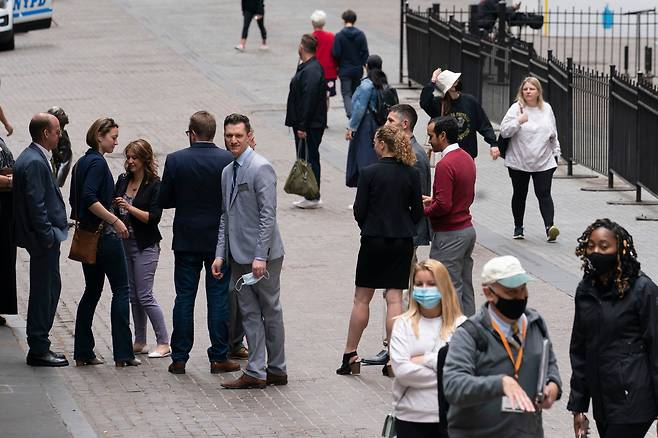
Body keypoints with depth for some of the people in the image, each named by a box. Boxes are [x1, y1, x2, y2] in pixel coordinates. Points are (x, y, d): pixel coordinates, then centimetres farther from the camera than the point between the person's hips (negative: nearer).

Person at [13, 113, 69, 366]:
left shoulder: (34, 158, 12)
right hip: (42, 240, -11)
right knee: (44, 291, -3)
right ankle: (38, 350, 3)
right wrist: (48, 236, -20)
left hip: (44, 238, 11)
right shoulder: (34, 163, -20)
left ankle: (39, 346, 22)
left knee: (50, 288, 16)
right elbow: (35, 203, -23)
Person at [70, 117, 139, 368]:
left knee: (92, 291, 12)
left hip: (87, 234, 9)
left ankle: (83, 352, 11)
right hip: (104, 234, -9)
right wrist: (115, 220, -23)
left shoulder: (82, 162, 12)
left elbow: (76, 199, 17)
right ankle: (122, 354, -2)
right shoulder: (98, 162, -15)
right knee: (121, 290, -1)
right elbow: (89, 198, -25)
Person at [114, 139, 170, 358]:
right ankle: (139, 342, 17)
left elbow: (154, 217, -17)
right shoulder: (123, 180, 8)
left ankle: (164, 343, -2)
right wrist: (114, 205, -3)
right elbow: (114, 208, 17)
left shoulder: (154, 185, -11)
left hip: (145, 246, -7)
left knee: (145, 295, -8)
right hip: (125, 243, 7)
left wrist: (130, 208, -24)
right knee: (133, 296, 10)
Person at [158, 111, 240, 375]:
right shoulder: (228, 160, -9)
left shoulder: (175, 160, -8)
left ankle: (179, 358, 9)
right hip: (220, 240, 0)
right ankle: (219, 358, 6)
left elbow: (163, 201, -3)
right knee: (218, 297, 5)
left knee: (184, 298, 7)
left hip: (186, 240, 0)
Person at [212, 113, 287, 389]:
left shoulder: (261, 169, -12)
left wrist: (260, 256, -21)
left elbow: (268, 215, -16)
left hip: (263, 256, -8)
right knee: (249, 313, 7)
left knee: (270, 312, 4)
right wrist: (220, 255, 9)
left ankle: (276, 369, 13)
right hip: (239, 257, 8)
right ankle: (256, 372, 9)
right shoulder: (228, 172, 13)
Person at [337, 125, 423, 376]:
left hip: (374, 240, -3)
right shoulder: (411, 174, -1)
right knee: (394, 298, 4)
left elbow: (359, 211, -8)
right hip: (403, 242, 3)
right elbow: (418, 212, 2)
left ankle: (350, 356, 14)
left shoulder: (370, 173, -11)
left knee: (362, 298, 8)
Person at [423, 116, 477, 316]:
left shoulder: (445, 165, -20)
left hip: (450, 235, -10)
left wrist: (422, 211, -7)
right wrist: (433, 200, 15)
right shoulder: (467, 159, 10)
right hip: (468, 229, 10)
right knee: (466, 288, 14)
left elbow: (443, 205, -24)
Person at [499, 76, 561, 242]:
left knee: (544, 194, -9)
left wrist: (556, 153, 18)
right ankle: (518, 227, 23)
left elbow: (553, 134, 18)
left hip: (543, 163, 1)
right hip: (519, 162, -1)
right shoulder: (516, 108, -4)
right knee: (520, 195, 10)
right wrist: (519, 121, -21)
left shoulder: (547, 109, 7)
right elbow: (504, 131, -10)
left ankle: (549, 227, -19)